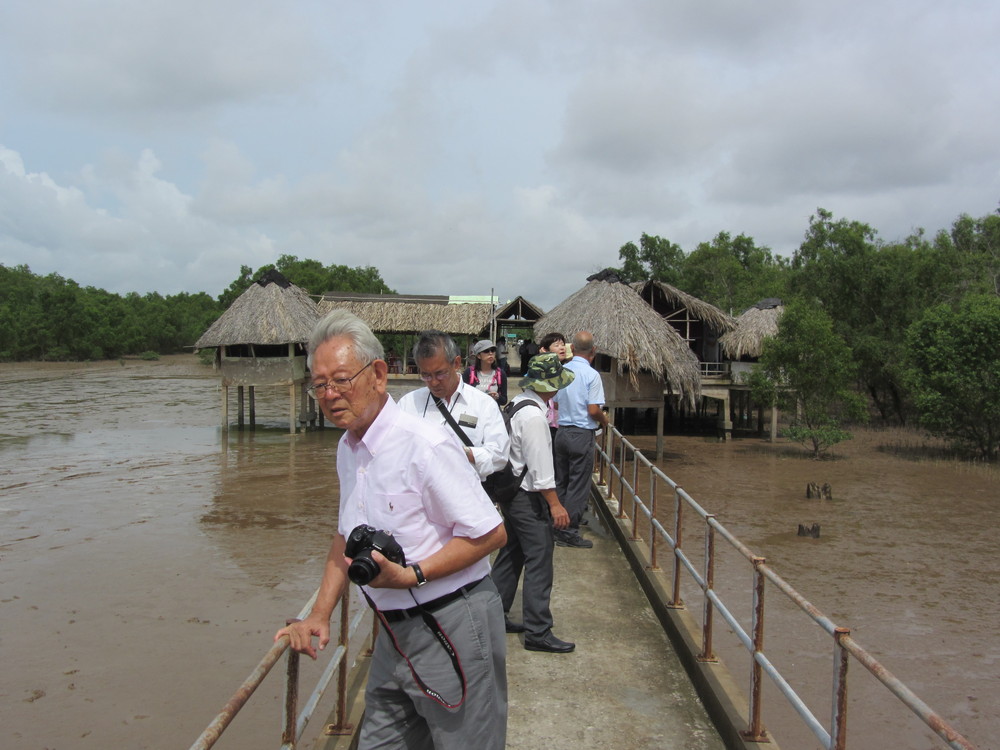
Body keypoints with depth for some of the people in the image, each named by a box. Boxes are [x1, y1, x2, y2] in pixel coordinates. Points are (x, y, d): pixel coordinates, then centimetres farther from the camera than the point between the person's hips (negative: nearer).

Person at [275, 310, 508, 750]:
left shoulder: (424, 444, -21)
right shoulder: (347, 449, 7)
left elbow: (491, 533, -20)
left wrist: (411, 576, -24)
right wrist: (320, 615, 12)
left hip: (452, 627, -8)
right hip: (395, 632, 8)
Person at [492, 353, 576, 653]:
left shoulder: (516, 404, 8)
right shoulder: (533, 416, -22)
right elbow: (540, 466, -23)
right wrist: (555, 504, -17)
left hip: (512, 491, 10)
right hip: (528, 498, -10)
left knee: (511, 555, 19)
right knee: (539, 563, -3)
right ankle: (537, 632, 4)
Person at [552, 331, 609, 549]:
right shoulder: (591, 375, -15)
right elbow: (593, 410, -18)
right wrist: (604, 420, 2)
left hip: (561, 431, 6)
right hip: (582, 435, -6)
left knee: (560, 482, 16)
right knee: (578, 486, 2)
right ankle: (569, 532, 5)